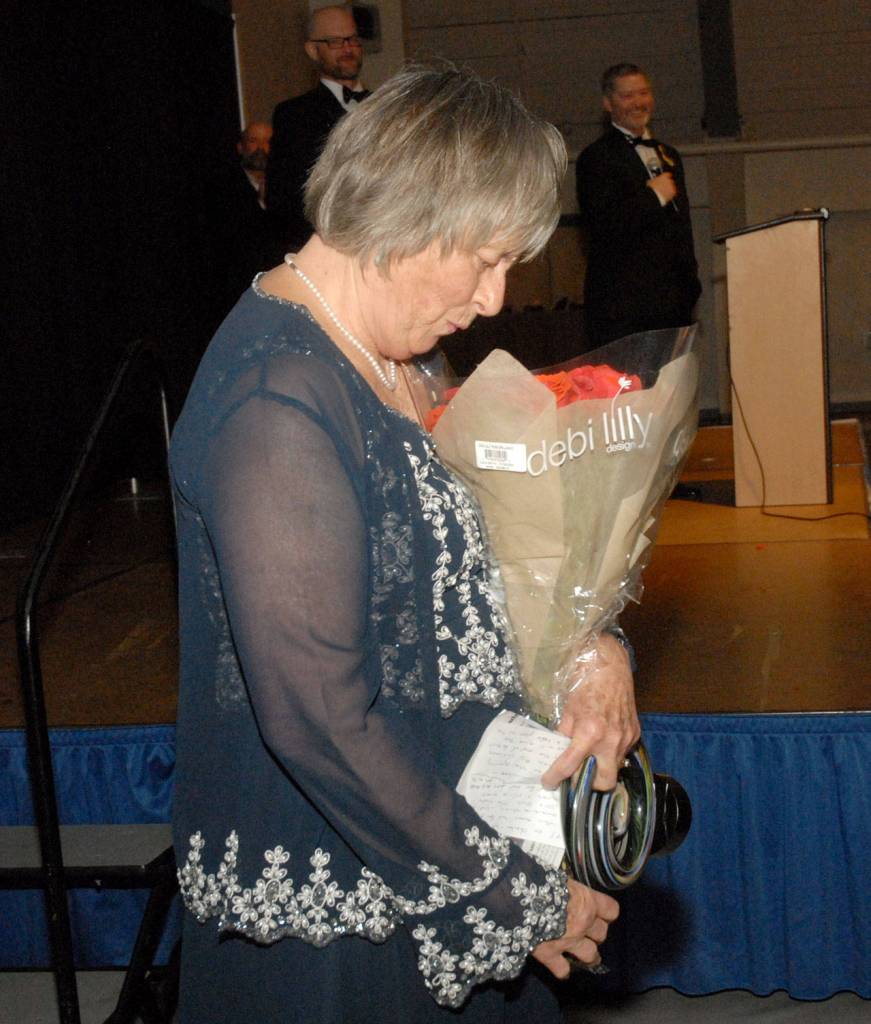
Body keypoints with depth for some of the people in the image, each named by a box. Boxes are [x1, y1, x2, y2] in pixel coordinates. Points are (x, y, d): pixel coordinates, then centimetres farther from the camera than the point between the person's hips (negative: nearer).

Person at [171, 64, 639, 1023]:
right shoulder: (279, 407, -27)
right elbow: (317, 718, -29)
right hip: (324, 918, -9)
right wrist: (519, 895, -19)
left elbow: (455, 542, 15)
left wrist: (592, 646, -5)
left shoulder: (378, 359, 4)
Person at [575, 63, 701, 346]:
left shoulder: (669, 155, 22)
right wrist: (653, 197, -12)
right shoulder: (595, 158, -3)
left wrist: (690, 285, 19)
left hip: (674, 302, 7)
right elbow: (601, 225, -16)